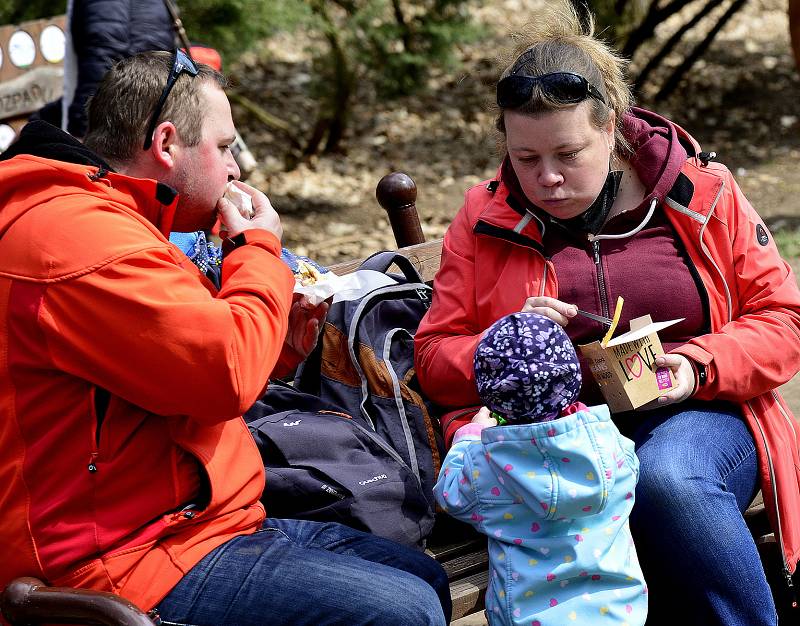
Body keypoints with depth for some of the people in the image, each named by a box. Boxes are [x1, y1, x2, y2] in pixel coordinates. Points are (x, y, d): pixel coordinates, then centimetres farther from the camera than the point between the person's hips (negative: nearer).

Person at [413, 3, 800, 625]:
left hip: (697, 414, 0)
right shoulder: (484, 221, 8)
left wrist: (698, 366, -13)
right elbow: (436, 357, 11)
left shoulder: (704, 194, 6)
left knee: (668, 478, -36)